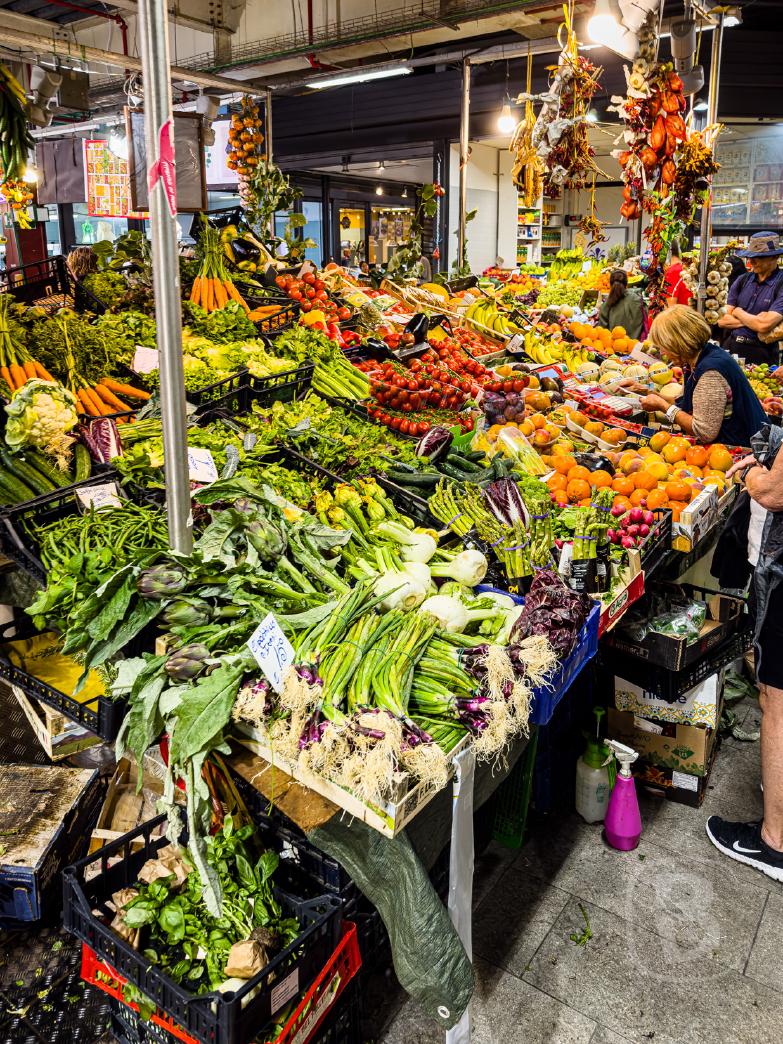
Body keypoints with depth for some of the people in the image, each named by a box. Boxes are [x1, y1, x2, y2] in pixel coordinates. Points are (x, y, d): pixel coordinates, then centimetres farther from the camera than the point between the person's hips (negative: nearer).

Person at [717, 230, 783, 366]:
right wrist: (754, 320, -10)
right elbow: (722, 321, 2)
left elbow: (764, 326, -21)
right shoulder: (743, 280, 6)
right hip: (731, 347, 5)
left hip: (761, 354, -4)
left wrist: (738, 312, -5)